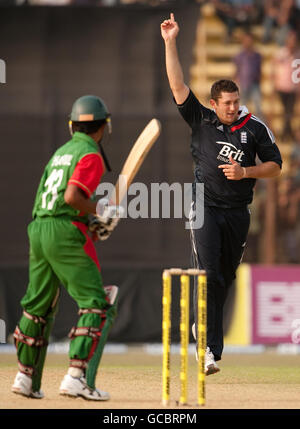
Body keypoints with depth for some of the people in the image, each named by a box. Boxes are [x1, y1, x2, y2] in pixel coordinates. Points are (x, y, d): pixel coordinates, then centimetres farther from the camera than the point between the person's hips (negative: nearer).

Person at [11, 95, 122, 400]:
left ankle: (26, 378, 22)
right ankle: (77, 376, -20)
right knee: (96, 304, -8)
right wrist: (101, 213, -5)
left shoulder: (60, 152, 21)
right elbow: (72, 196, -20)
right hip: (66, 234, -9)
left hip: (38, 230, 9)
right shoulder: (90, 155, -6)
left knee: (38, 305, 17)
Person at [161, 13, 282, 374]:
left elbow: (275, 165, 7)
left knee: (226, 277, 9)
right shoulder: (201, 120, 1)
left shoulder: (255, 128, 4)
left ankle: (203, 325, 30)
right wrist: (170, 43, -11)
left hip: (238, 213, 2)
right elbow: (177, 85, -4)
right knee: (209, 274, -14)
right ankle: (209, 348, -16)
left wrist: (245, 172, -10)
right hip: (206, 209, -2)